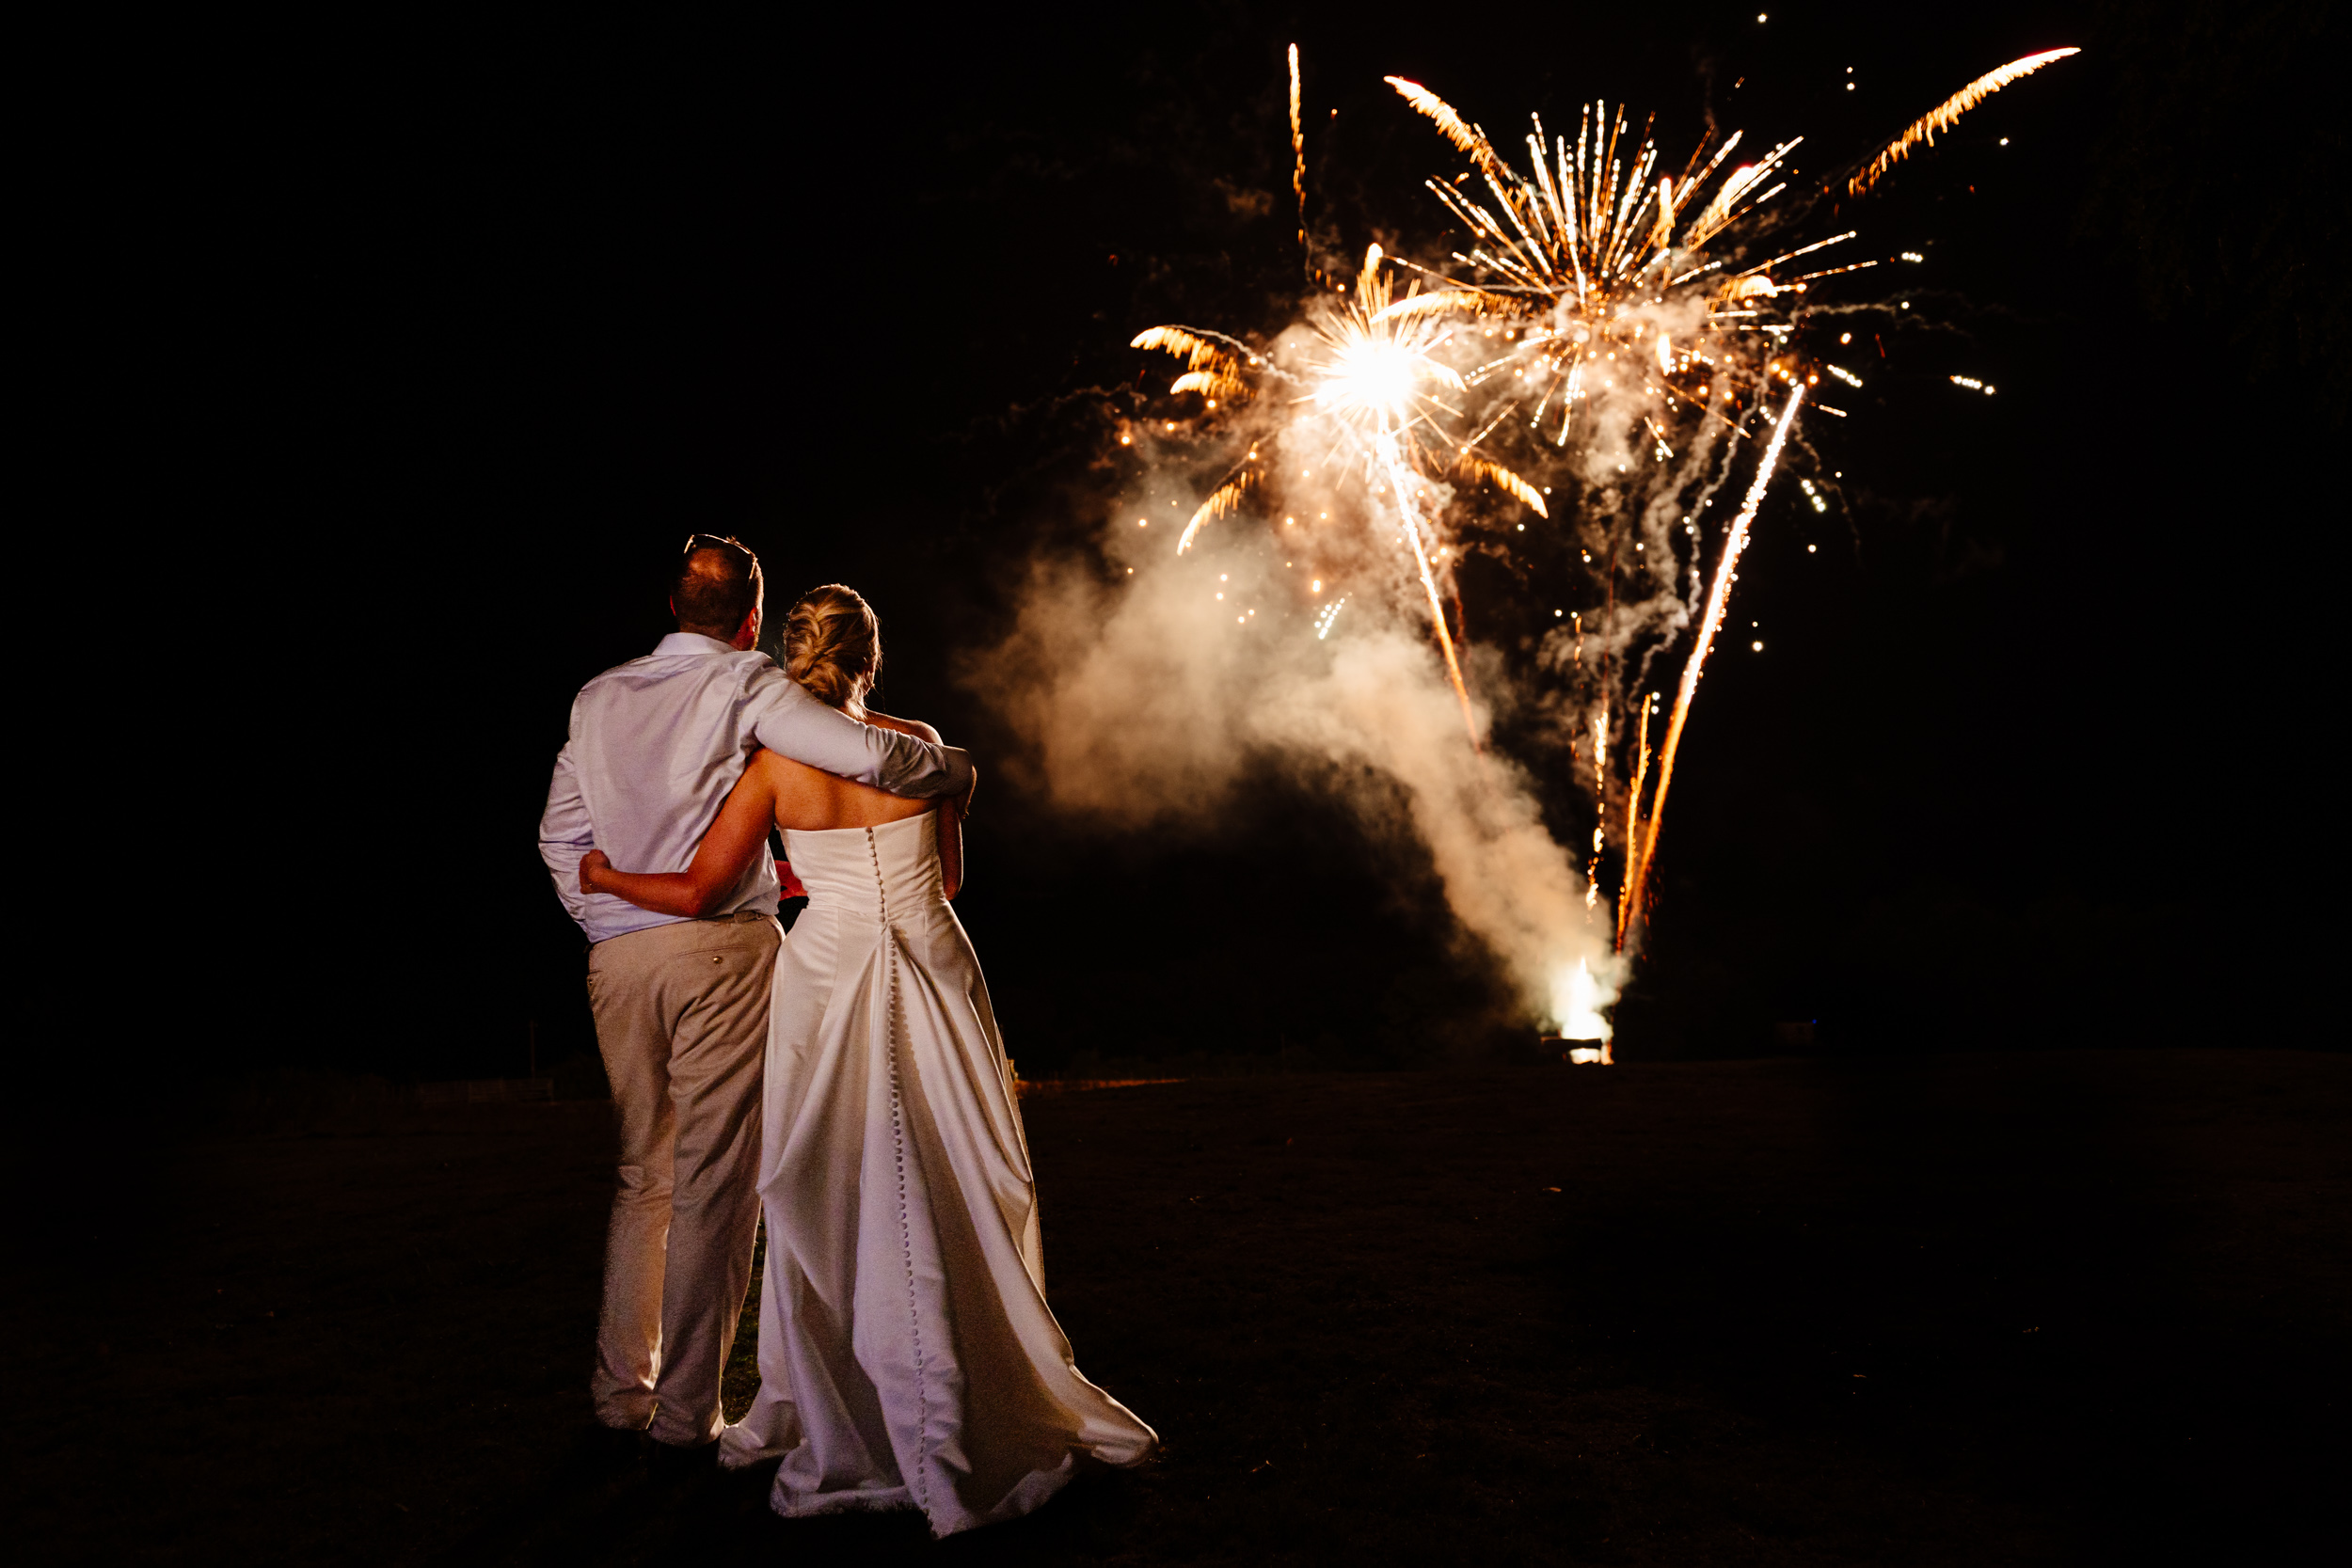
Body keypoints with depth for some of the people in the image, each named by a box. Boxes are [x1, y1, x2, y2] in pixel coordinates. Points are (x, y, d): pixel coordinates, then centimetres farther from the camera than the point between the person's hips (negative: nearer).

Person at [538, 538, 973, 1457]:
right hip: (721, 945, -6)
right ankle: (686, 1410, 5)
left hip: (617, 957, 6)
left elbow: (560, 837, 16)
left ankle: (620, 1391, 20)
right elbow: (869, 756, -13)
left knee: (644, 1172, 16)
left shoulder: (598, 698, 15)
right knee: (715, 1179, 0)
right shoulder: (743, 683, -3)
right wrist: (953, 766, 4)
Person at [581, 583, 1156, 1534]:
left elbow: (695, 892, -4)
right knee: (954, 1197, 10)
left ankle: (851, 1432, 18)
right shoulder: (920, 741, 3)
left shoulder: (774, 761, -3)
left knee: (835, 1199, 9)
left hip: (828, 974, -1)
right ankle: (980, 1419, 20)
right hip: (934, 971, 2)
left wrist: (603, 876, 14)